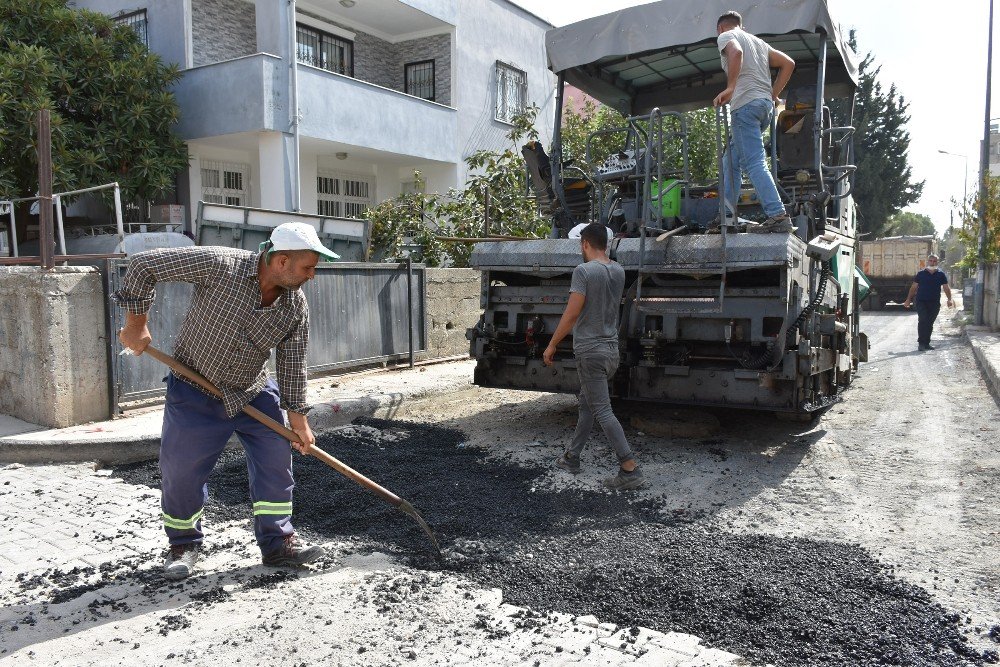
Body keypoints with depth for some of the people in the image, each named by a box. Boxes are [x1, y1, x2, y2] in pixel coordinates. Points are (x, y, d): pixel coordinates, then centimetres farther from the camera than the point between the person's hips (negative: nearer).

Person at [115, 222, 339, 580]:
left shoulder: (296, 306, -12)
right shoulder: (219, 265, -27)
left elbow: (292, 364, -3)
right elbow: (143, 264, -19)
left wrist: (297, 417, 0)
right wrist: (136, 323, -15)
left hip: (255, 392, 4)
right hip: (195, 390, -3)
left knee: (276, 462, 0)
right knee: (181, 470, 1)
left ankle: (278, 543, 15)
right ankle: (183, 545, 25)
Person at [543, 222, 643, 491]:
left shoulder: (583, 271, -15)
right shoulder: (619, 271, 7)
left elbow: (572, 313, -18)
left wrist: (552, 345, -10)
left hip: (590, 350, -8)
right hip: (612, 349, 8)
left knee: (602, 410, -7)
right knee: (587, 403, 18)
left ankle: (630, 469, -10)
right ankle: (572, 457, 28)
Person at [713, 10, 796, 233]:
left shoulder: (726, 36, 5)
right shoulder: (757, 41, 28)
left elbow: (736, 52, -19)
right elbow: (788, 63, 22)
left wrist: (730, 88, -21)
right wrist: (773, 95, 21)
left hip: (746, 104, -8)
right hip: (766, 104, 8)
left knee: (754, 163, -14)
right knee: (731, 160, 16)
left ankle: (778, 216, -23)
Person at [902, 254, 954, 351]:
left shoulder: (941, 274, 8)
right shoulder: (920, 273, 4)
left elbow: (946, 288, 6)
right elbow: (914, 287, 7)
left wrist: (949, 299, -9)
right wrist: (908, 300, 4)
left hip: (935, 303, 2)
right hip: (921, 302, -2)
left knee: (930, 323, 8)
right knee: (922, 321, -15)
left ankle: (927, 343, 16)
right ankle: (921, 343, -13)